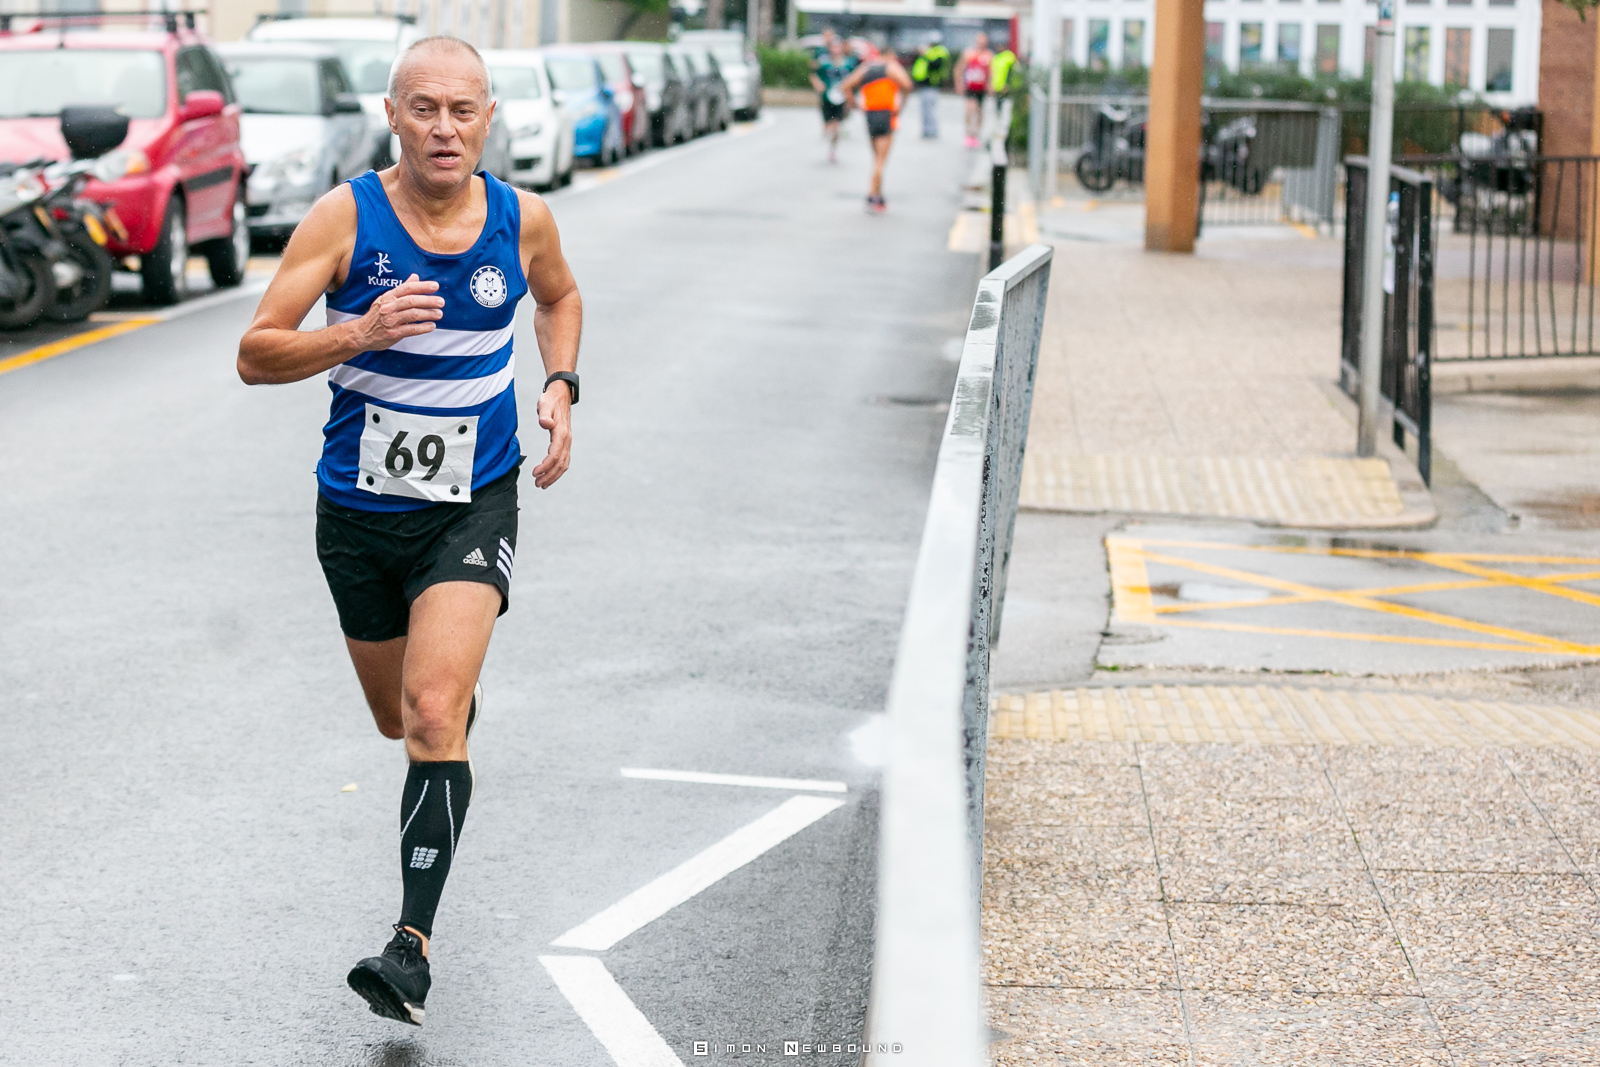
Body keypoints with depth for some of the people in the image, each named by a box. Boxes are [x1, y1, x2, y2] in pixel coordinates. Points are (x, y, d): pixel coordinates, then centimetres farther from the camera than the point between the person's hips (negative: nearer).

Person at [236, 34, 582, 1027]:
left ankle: (415, 944, -20)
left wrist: (561, 386, 3)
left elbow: (560, 296, 20)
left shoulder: (522, 219, -4)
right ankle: (464, 673, 57)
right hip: (359, 509, 2)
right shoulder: (346, 217, -11)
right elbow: (256, 355, -12)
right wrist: (360, 333, -29)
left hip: (475, 506, -1)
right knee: (399, 715, 19)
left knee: (433, 710, -20)